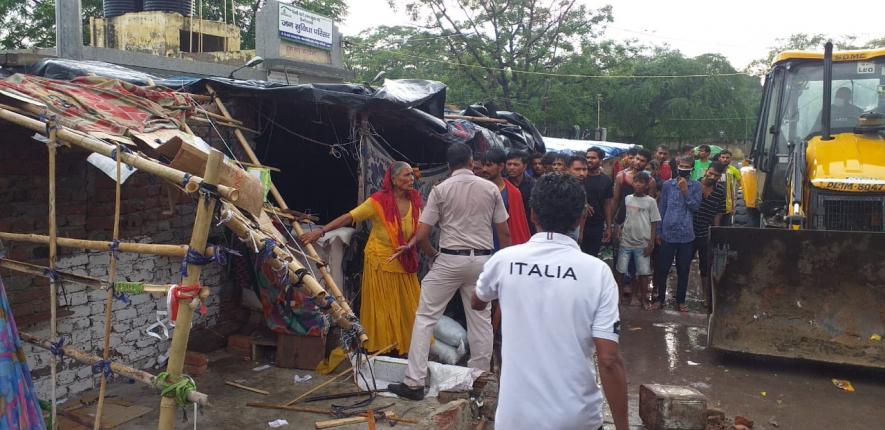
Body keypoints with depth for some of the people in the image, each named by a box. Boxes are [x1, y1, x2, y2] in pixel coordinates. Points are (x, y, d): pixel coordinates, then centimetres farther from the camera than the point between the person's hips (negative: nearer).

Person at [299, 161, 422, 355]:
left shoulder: (414, 199, -1)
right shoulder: (379, 201, -15)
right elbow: (349, 217, -17)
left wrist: (408, 246, -19)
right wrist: (321, 231, -24)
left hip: (404, 261, 4)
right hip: (381, 261, -4)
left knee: (407, 306, 8)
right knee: (382, 307, 5)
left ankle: (405, 346, 22)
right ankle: (381, 347, 19)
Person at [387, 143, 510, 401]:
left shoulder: (440, 190, -3)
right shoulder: (491, 188, 4)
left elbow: (422, 235, -6)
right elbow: (504, 233, 5)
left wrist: (434, 255, 12)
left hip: (449, 259, -3)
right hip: (481, 259, 3)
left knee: (426, 317, 4)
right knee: (481, 320, 12)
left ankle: (414, 382, 2)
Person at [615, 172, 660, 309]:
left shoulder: (650, 201, -3)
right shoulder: (627, 199, 5)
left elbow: (654, 223, -2)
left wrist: (651, 243, -5)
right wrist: (618, 232, 4)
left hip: (643, 243, -2)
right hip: (625, 241, 2)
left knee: (643, 272, 4)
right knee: (620, 270, 5)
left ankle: (643, 299, 16)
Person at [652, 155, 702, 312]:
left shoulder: (696, 186, 3)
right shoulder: (667, 185, 3)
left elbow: (695, 207, -6)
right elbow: (661, 208, 5)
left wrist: (685, 191, -15)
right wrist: (658, 231, 4)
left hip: (686, 235, 0)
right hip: (668, 233, 0)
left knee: (683, 270, 8)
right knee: (663, 268, 5)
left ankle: (680, 301, 20)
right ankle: (660, 299, 18)